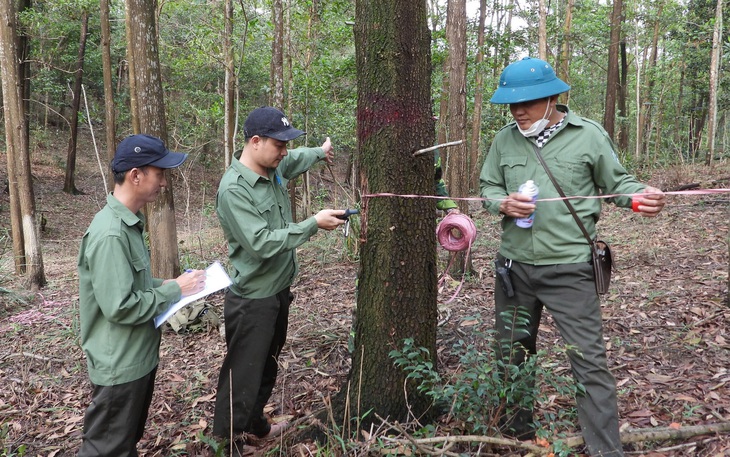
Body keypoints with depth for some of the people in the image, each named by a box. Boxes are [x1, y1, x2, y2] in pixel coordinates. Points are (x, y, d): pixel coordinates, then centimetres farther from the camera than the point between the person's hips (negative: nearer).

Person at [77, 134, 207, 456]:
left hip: (138, 357, 9)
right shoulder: (110, 234, -26)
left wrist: (166, 284, 2)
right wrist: (174, 290, -18)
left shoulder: (128, 223, 5)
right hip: (120, 365, -9)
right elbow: (120, 307, -28)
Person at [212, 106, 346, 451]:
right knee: (243, 377, -2)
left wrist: (320, 152, 43)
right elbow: (261, 243, -31)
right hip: (252, 300, -9)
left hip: (279, 290, 9)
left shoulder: (274, 167, 2)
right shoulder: (233, 189, -24)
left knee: (267, 367, 23)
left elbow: (295, 159, 27)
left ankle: (256, 425, 41)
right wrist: (313, 224, -27)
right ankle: (226, 442, 13)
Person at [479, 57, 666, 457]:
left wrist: (642, 195, -17)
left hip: (569, 267, -4)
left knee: (588, 360, -3)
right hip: (514, 265, 5)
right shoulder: (504, 139, 5)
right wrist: (503, 203, -11)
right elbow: (487, 188, 10)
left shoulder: (588, 135, -4)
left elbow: (616, 182, 3)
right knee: (511, 351, 17)